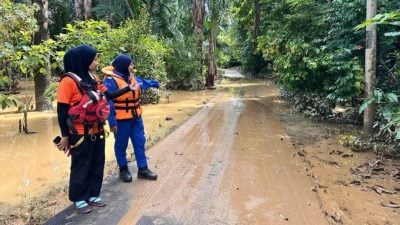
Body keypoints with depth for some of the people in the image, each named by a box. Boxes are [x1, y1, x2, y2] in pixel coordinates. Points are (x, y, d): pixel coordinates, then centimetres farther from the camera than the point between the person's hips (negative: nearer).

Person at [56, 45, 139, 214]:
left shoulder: (93, 78, 5)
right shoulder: (69, 81, -17)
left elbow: (108, 96, 11)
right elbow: (61, 111, -15)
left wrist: (128, 89, 8)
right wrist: (65, 135, -12)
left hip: (97, 132, 7)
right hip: (81, 134, -7)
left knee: (97, 165, 16)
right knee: (81, 167, 8)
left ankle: (93, 195, 32)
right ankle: (79, 199, 26)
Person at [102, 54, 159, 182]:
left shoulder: (132, 77, 7)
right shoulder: (111, 80, -18)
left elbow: (143, 82, 30)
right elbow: (108, 103, -21)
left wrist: (154, 83, 45)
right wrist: (112, 122, -23)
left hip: (136, 118, 8)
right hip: (121, 120, -8)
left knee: (140, 143, 11)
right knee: (121, 145, 8)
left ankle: (142, 169, 22)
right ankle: (123, 170, 25)